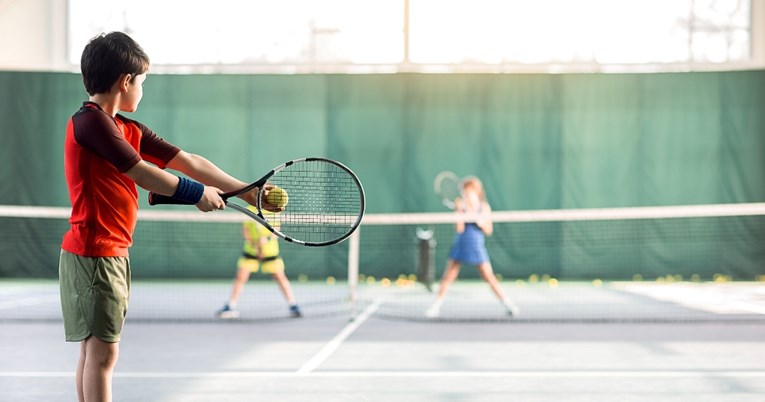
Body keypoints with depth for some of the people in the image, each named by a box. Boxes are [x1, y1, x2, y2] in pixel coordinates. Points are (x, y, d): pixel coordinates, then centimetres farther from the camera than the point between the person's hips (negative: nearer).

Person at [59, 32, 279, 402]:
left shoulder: (128, 130, 13)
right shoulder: (90, 122, -14)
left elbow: (187, 161, 11)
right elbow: (143, 174, -16)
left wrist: (246, 191, 9)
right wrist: (197, 193, -4)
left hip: (113, 253, 10)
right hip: (93, 253, -9)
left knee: (95, 350, 13)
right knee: (103, 351, -9)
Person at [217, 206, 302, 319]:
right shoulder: (249, 210, -2)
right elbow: (245, 229, 0)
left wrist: (267, 239, -23)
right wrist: (253, 244, -16)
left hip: (270, 251, -1)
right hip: (251, 250, 1)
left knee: (280, 277, -5)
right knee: (240, 277, -3)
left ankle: (293, 306, 3)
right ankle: (231, 307, 7)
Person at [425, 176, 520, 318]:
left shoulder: (484, 207, 0)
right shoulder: (461, 206, -1)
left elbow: (489, 231, 1)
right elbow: (459, 229, -8)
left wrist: (481, 222, -18)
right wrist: (459, 211, -18)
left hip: (477, 246, -1)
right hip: (460, 245, 1)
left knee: (489, 277, -4)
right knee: (448, 276, -1)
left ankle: (508, 304, 5)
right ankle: (436, 307, 6)